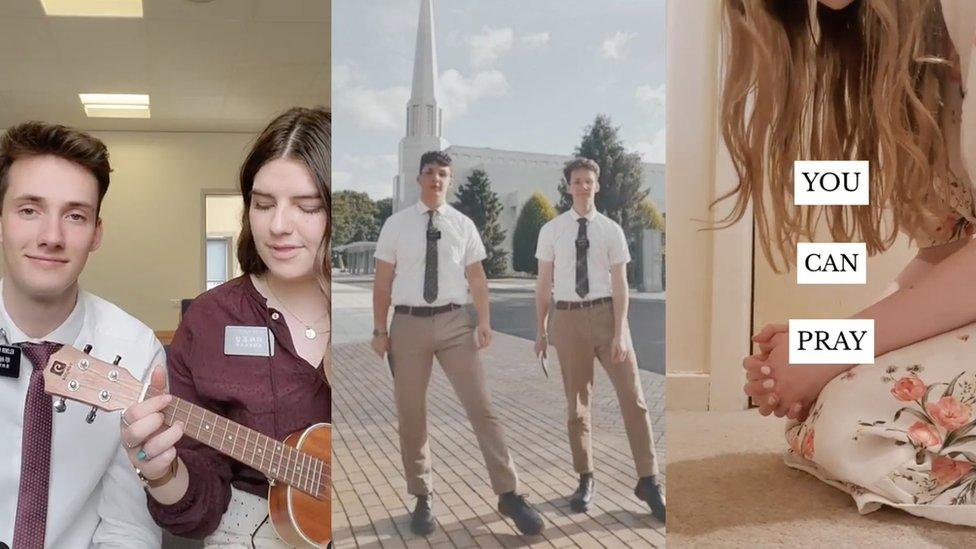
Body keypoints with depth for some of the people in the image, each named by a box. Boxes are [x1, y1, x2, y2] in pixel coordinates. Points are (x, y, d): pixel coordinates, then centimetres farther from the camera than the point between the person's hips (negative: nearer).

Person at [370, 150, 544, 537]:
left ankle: (509, 494, 4)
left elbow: (476, 277, 6)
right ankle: (423, 498, 22)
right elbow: (383, 280, 3)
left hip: (454, 321, 0)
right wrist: (379, 330, 0)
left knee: (481, 407, -2)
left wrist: (484, 321, -6)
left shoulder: (463, 225, 5)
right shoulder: (396, 225, 3)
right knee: (411, 415, 7)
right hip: (409, 322, 0)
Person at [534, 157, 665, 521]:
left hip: (606, 313, 0)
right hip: (568, 317, 1)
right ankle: (586, 480, 25)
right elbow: (544, 283, 5)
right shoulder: (551, 231, 3)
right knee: (576, 401, 10)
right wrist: (540, 330, 3)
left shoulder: (611, 230, 1)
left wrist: (619, 332, -11)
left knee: (632, 395, 0)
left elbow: (620, 284, -3)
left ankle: (648, 481, 11)